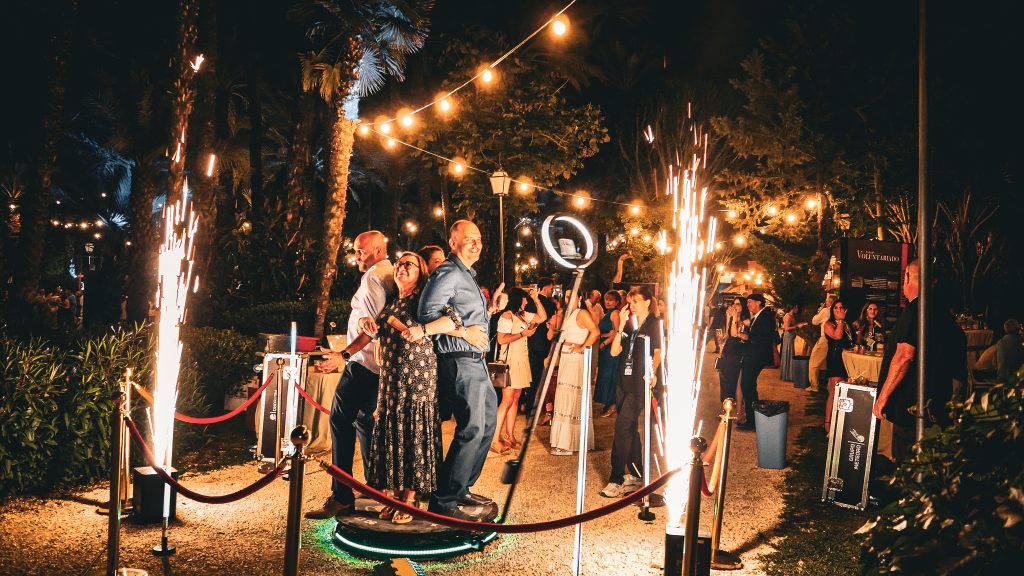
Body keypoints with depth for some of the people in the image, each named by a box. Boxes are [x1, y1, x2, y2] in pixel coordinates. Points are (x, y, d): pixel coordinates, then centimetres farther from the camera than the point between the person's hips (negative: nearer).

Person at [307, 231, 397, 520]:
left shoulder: (372, 277, -11)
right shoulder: (392, 275, 16)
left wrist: (344, 355, -27)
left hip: (362, 362, -10)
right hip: (380, 365, 10)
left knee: (341, 422, -8)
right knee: (364, 422, 16)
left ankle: (342, 497, -8)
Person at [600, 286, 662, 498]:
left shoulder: (654, 325, -5)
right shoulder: (628, 324, 9)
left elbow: (658, 353, -2)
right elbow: (614, 351, 2)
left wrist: (652, 372, -19)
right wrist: (621, 326, -5)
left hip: (640, 385, -7)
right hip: (623, 382, 7)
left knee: (622, 426, -14)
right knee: (629, 428, 14)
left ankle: (616, 480, -11)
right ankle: (635, 474, 27)